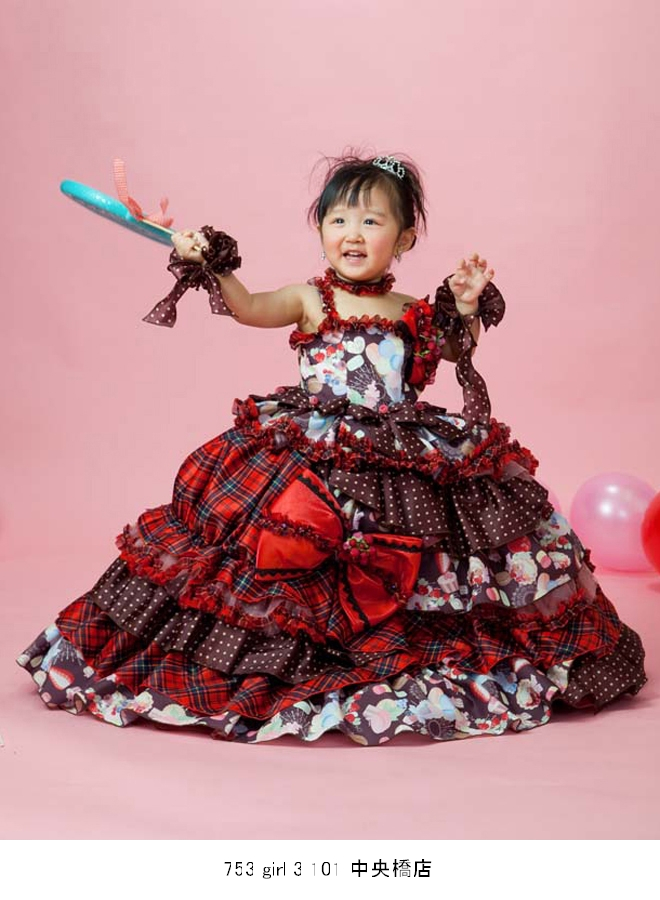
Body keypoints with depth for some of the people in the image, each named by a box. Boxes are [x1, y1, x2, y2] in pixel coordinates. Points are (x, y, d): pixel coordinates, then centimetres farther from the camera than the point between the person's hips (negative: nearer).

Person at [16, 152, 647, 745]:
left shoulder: (414, 313, 11)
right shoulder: (309, 301, 4)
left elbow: (458, 362, 14)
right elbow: (248, 309, -12)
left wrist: (467, 310, -2)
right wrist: (211, 266, -27)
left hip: (401, 458, 2)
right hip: (311, 455, -2)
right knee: (294, 533, -15)